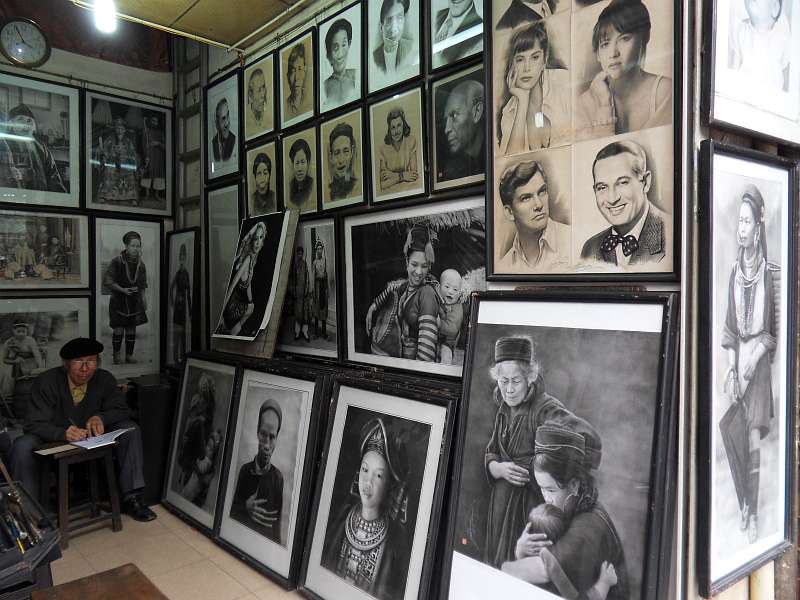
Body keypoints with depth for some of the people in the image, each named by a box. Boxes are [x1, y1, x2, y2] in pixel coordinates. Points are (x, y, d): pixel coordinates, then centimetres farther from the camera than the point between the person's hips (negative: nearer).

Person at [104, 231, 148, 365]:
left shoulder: (140, 264, 4)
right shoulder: (117, 261, -10)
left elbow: (143, 285, 12)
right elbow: (107, 280, -10)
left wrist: (144, 301, 8)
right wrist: (122, 290, -19)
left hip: (134, 302, 4)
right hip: (118, 300, -4)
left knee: (131, 329, 6)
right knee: (119, 330, -4)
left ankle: (129, 355, 16)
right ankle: (116, 354, 14)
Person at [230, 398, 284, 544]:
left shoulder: (278, 477, -4)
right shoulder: (245, 470, 3)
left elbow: (278, 521, 1)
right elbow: (233, 511, 10)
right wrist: (245, 507, -8)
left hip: (268, 540, -3)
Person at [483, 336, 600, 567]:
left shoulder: (545, 408, -17)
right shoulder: (504, 409, 6)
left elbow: (590, 438, -32)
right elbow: (489, 457, 9)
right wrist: (501, 469, -12)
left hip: (533, 506, -6)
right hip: (501, 504, 7)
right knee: (497, 564, 15)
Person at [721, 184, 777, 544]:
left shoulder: (772, 274, -7)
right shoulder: (734, 272, 5)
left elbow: (774, 329, -5)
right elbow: (729, 327, 7)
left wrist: (752, 362, -12)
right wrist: (731, 367, 0)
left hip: (759, 361, -4)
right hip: (736, 360, 4)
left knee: (754, 440, -4)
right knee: (735, 440, 7)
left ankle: (754, 514, 10)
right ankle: (742, 504, 24)